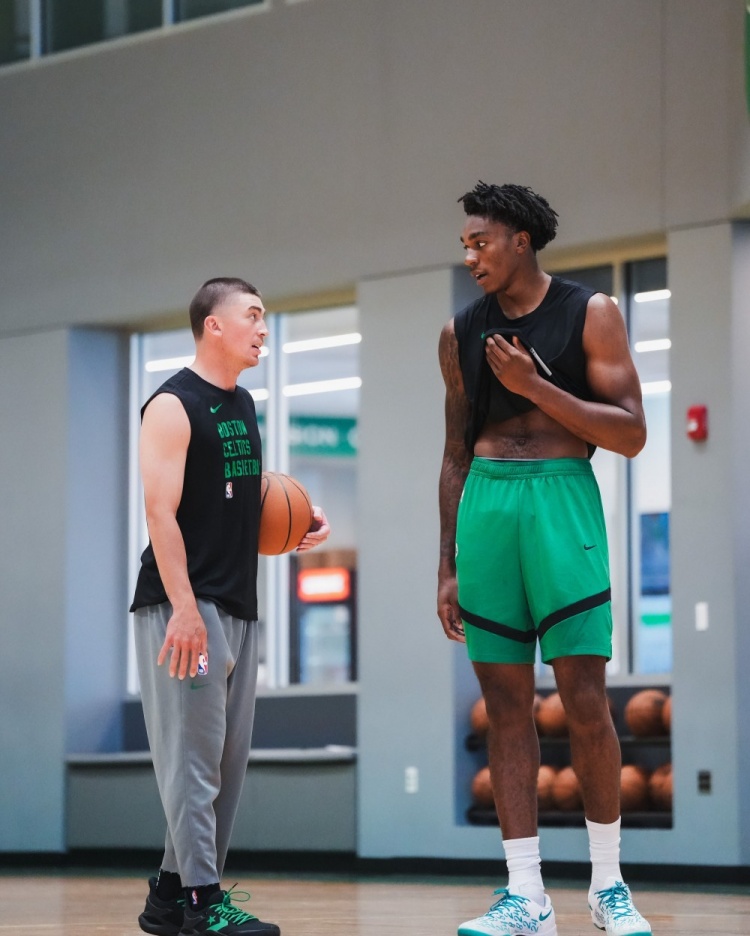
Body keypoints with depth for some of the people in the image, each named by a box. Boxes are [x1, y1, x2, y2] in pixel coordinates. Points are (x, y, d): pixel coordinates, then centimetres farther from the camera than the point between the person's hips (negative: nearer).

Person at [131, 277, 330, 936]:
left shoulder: (243, 406, 17)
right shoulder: (174, 406, -10)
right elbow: (161, 512, -17)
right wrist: (184, 608, -25)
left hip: (237, 604, 9)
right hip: (183, 604, -9)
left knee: (227, 758, 10)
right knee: (193, 753, -9)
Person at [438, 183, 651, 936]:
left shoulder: (590, 314, 0)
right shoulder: (462, 333, 12)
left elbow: (631, 434, -5)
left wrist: (536, 386, -14)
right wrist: (448, 569, 11)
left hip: (563, 499, -4)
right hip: (486, 506, 4)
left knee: (584, 700, -6)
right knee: (506, 704, 1)